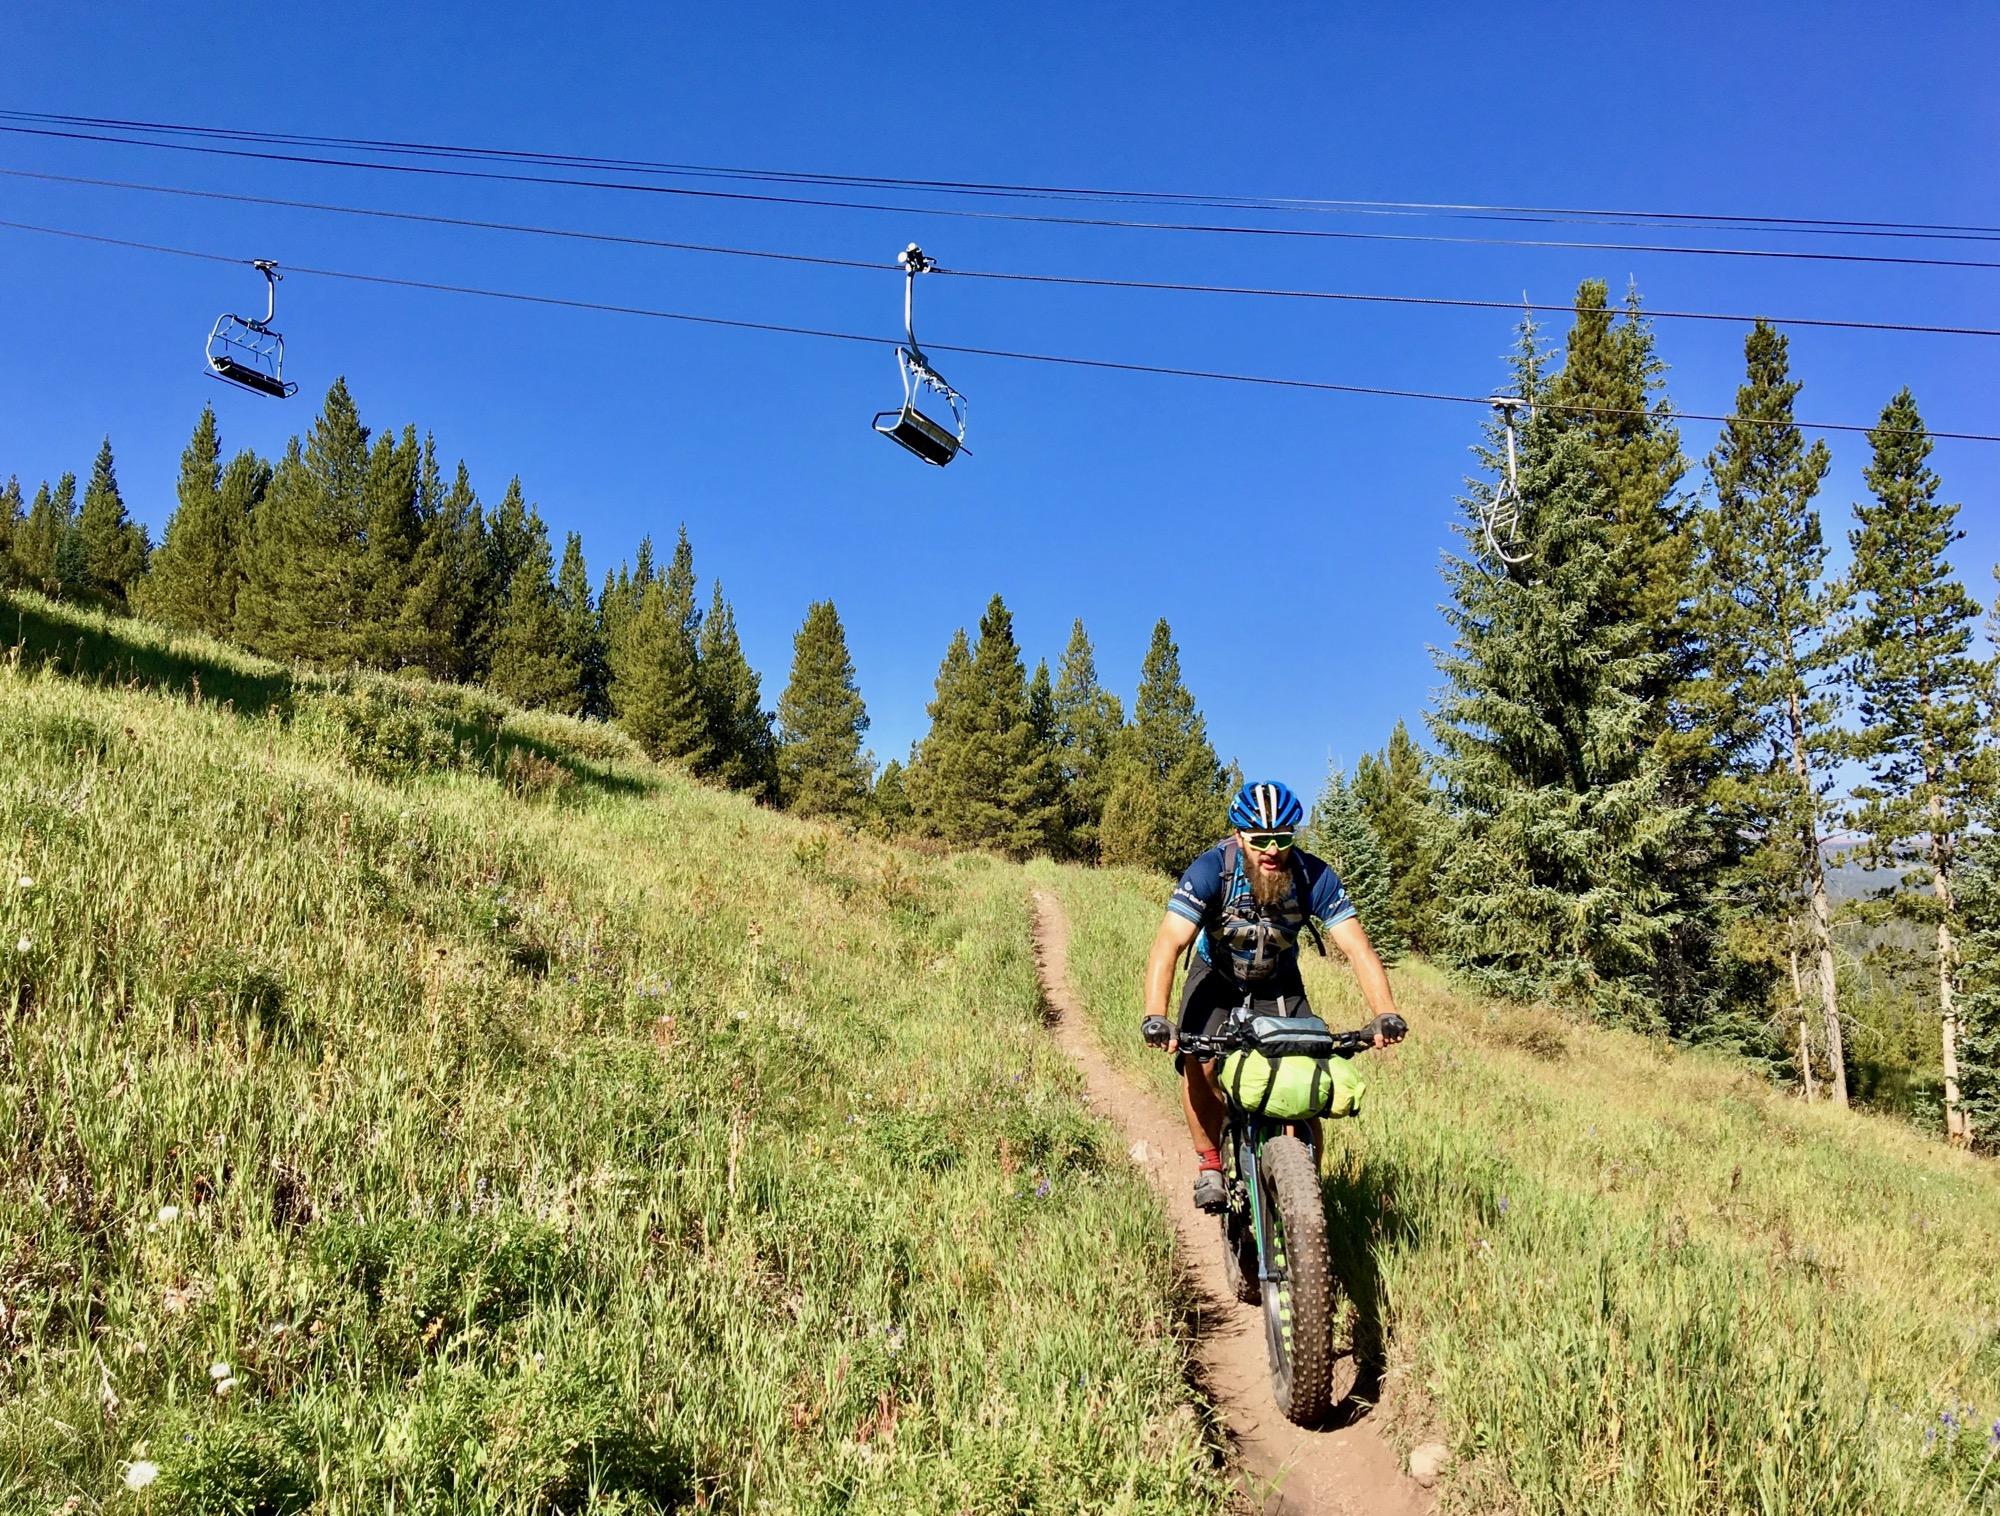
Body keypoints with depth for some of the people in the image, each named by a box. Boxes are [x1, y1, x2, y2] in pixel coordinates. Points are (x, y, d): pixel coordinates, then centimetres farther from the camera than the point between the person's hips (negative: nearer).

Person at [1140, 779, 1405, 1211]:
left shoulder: (1315, 877, -25)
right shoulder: (1211, 870, -31)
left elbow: (1358, 949, -27)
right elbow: (1167, 945, -39)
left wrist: (1386, 1014, -43)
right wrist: (1155, 1019, -52)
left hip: (1278, 983, 2)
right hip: (1216, 977, -1)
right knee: (1198, 1063, -25)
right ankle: (1209, 1161, -1)